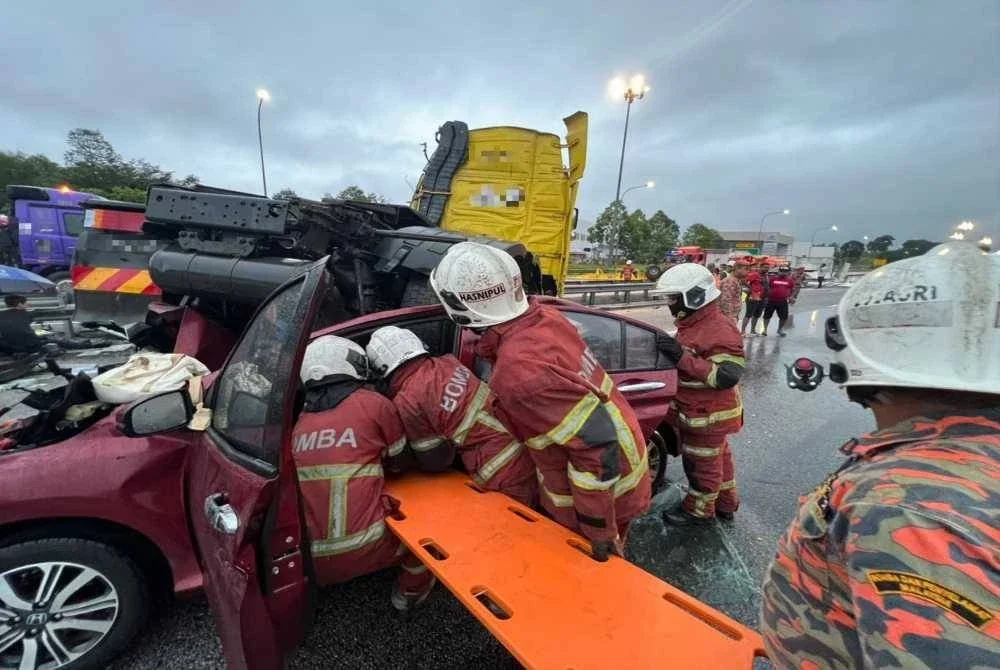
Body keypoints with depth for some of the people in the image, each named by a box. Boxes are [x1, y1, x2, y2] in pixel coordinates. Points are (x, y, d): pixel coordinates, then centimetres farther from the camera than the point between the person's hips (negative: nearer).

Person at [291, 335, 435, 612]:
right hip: (364, 550, -5)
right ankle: (412, 590, 25)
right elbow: (399, 463, 8)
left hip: (309, 562, 5)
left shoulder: (299, 423, 5)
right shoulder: (372, 404, -6)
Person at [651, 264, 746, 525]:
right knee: (718, 457, 24)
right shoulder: (694, 323, 5)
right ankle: (726, 504, 42)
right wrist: (671, 353, 3)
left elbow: (727, 377, -32)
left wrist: (682, 357, -36)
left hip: (708, 416, -9)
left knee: (702, 464, 10)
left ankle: (699, 510, 30)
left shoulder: (720, 330, -26)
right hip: (695, 411, 10)